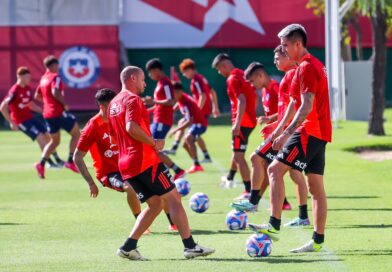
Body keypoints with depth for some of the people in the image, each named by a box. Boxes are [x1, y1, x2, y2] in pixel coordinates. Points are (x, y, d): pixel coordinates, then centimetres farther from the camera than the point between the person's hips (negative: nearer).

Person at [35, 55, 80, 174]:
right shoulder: (55, 77, -10)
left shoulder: (43, 78, 14)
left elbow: (37, 96, 20)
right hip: (59, 112, -8)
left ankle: (42, 163, 0)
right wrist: (64, 104, -16)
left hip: (47, 114, 8)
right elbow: (55, 92, -27)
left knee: (55, 141, 16)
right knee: (76, 134, 5)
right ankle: (70, 161, -6)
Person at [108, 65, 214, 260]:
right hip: (145, 161, -9)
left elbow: (113, 138, 23)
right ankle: (190, 246, -7)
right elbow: (131, 127, -26)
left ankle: (129, 246, 2)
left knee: (154, 204, 12)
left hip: (126, 165, 9)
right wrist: (154, 143, -15)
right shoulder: (133, 100, -10)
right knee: (173, 199, -3)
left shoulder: (114, 104, 18)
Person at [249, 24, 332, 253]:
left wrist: (286, 133, -26)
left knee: (275, 169, -13)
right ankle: (318, 241, 8)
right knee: (316, 187, 8)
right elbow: (295, 103, 26)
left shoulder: (306, 67, -13)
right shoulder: (315, 65, 19)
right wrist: (280, 128, 27)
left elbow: (307, 106, -22)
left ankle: (274, 226, -20)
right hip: (320, 133, 10)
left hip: (309, 132, -10)